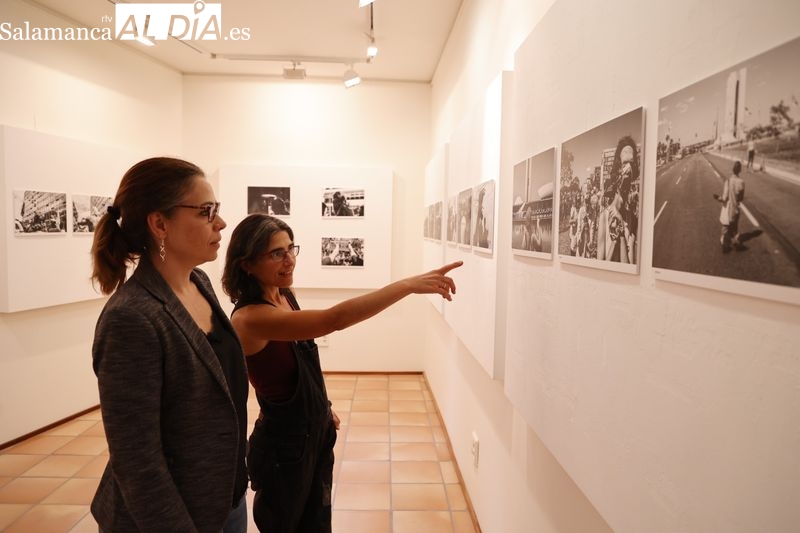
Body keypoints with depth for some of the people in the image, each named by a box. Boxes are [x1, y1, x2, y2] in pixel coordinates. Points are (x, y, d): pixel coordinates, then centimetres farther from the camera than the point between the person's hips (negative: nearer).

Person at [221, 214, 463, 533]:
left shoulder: (284, 296, -2)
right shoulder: (250, 318, -29)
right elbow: (334, 319, -42)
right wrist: (408, 285, -45)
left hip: (317, 431, 7)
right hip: (283, 445, -7)